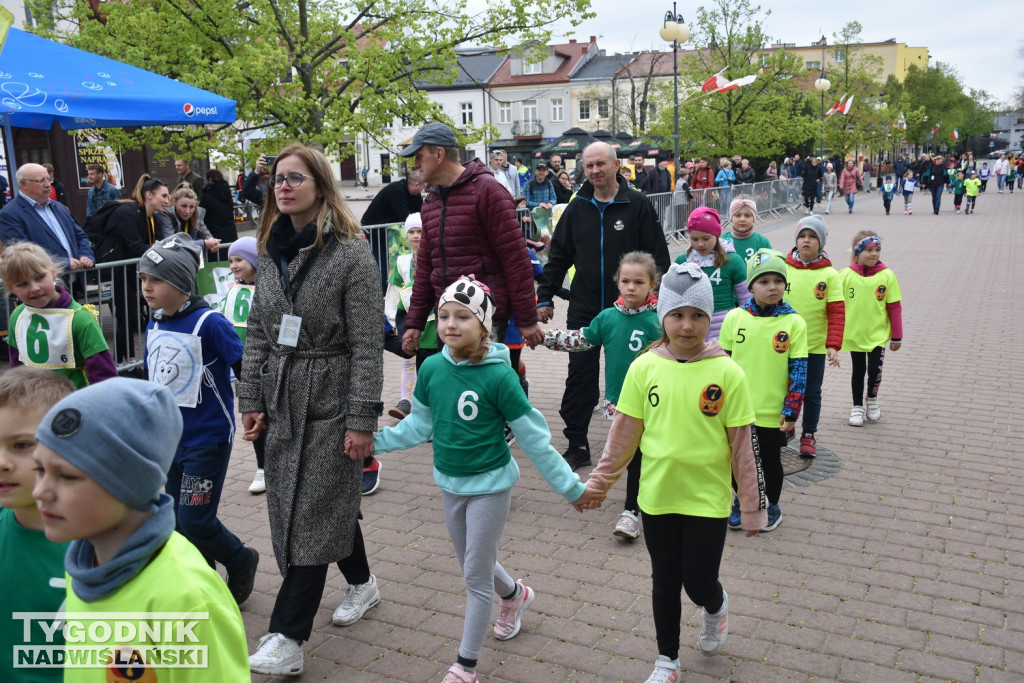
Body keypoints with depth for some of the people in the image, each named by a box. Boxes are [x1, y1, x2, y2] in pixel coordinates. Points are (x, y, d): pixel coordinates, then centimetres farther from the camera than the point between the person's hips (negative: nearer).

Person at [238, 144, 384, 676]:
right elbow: (258, 333, 12)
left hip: (330, 400, -6)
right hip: (284, 399, 6)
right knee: (330, 500, 16)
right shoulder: (270, 252, 8)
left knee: (313, 512, -3)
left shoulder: (351, 253, -11)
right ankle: (362, 583, 39)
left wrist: (362, 418, -16)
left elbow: (367, 344, -14)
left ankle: (287, 640, 4)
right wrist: (252, 399, 7)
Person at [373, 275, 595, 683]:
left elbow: (534, 439, -15)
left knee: (476, 576, 3)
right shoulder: (432, 368, -8)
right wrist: (376, 441, 3)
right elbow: (420, 424, 8)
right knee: (473, 565, 22)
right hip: (450, 484, 6)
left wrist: (571, 487, -10)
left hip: (489, 485, -6)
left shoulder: (498, 376, -22)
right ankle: (515, 595, 53)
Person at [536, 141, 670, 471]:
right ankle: (577, 445, 14)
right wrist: (545, 297, 8)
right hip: (583, 310, 3)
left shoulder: (638, 205, -4)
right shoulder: (577, 208, 5)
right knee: (580, 378, 4)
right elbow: (558, 256, 10)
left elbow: (658, 256, -3)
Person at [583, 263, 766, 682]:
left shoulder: (727, 373, -12)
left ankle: (716, 608, 44)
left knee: (699, 584, 7)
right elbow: (625, 432, 1)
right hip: (657, 495, 2)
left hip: (708, 498, -2)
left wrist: (752, 505, -2)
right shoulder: (644, 368, -7)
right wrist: (599, 480, 5)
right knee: (665, 582, 16)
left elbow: (742, 443, -6)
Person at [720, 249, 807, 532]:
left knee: (770, 461, 16)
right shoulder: (735, 317, -4)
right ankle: (741, 503, 38)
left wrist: (791, 412, -8)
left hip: (773, 413, -1)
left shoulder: (794, 323, -8)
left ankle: (772, 507, 37)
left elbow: (799, 371, -6)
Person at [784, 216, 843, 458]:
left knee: (812, 392, 10)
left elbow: (837, 313, -5)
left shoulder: (829, 275, -5)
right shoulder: (783, 268, -3)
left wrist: (834, 345, -12)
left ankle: (808, 436, 27)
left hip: (816, 346, -1)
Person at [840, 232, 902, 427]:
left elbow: (894, 307, 0)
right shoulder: (846, 275, -6)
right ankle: (857, 407, 28)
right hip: (853, 335, 1)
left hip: (878, 335, 0)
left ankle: (872, 399, 27)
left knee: (875, 370, -3)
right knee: (858, 371, 11)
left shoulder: (887, 275, -5)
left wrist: (897, 336, 2)